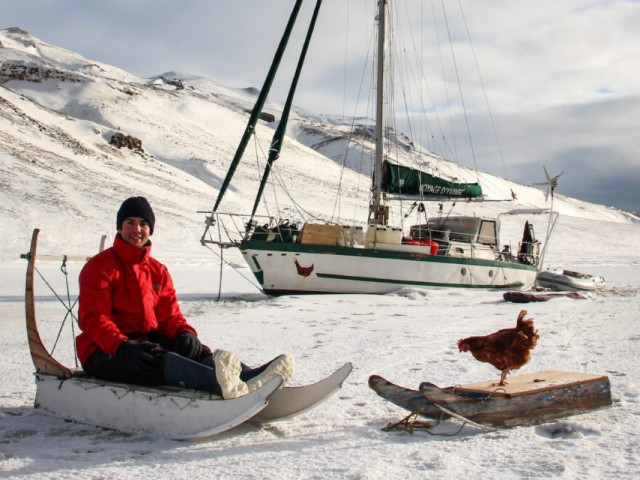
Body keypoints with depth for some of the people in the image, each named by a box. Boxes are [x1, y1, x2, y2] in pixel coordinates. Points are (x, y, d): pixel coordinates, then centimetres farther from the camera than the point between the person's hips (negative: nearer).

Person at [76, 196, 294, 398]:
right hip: (105, 354, -6)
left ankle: (249, 378, -50)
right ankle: (219, 383, -66)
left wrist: (185, 332, -14)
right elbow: (93, 319, -13)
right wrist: (124, 347, -32)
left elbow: (170, 315, 12)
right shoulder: (99, 268, -2)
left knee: (194, 350, -23)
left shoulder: (158, 272, 17)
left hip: (149, 341, 6)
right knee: (155, 360, -37)